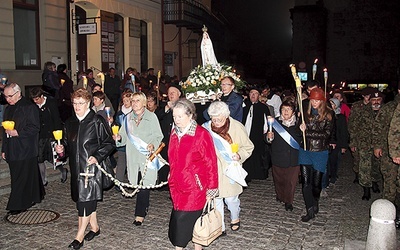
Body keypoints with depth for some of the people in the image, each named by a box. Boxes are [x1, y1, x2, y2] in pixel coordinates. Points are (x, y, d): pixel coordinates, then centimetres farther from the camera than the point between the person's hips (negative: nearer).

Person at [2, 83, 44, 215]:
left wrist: (17, 133, -20)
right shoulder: (8, 109, 16)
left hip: (25, 150, -8)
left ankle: (20, 205, 3)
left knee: (22, 178, -4)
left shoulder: (29, 107, -8)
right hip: (12, 150, 8)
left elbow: (35, 128, -12)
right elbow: (6, 130, 20)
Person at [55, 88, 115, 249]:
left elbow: (109, 143, -7)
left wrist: (97, 157, -18)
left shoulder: (97, 121, -8)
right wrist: (61, 150, -1)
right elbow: (67, 145, 20)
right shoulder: (70, 123, 11)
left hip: (91, 166, -6)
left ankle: (80, 236, 2)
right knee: (88, 199, 14)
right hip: (76, 167, 6)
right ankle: (94, 227, 30)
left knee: (85, 199, -6)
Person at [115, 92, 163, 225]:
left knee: (144, 184, -6)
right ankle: (144, 207, 29)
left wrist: (153, 145, -21)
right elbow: (124, 137, 15)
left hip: (147, 156, -4)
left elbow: (158, 136, -2)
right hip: (133, 156, 4)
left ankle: (140, 213, 3)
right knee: (138, 183, 8)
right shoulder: (128, 118, 12)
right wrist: (119, 138, -8)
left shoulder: (151, 117, -1)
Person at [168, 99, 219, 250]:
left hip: (195, 187, -6)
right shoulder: (174, 133, 8)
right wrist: (173, 178, 14)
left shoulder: (202, 134, -12)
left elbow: (210, 163, -10)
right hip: (177, 185, 6)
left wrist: (211, 189, -10)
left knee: (182, 218, -6)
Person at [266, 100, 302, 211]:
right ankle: (280, 195, 40)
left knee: (291, 181, 3)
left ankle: (288, 201, 21)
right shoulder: (275, 122, -3)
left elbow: (302, 139, 12)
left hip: (293, 158, 0)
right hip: (278, 157, 0)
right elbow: (267, 138, 0)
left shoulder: (298, 124, 0)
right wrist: (269, 137, -23)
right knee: (279, 179, 14)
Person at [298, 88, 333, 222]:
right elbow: (300, 130, 8)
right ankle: (310, 210, 8)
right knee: (305, 181, -2)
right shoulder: (305, 112, 5)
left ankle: (315, 203, 35)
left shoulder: (328, 115, -4)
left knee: (316, 181, 8)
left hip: (320, 152, -2)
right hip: (305, 150, 2)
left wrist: (307, 132, -16)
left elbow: (326, 134, -12)